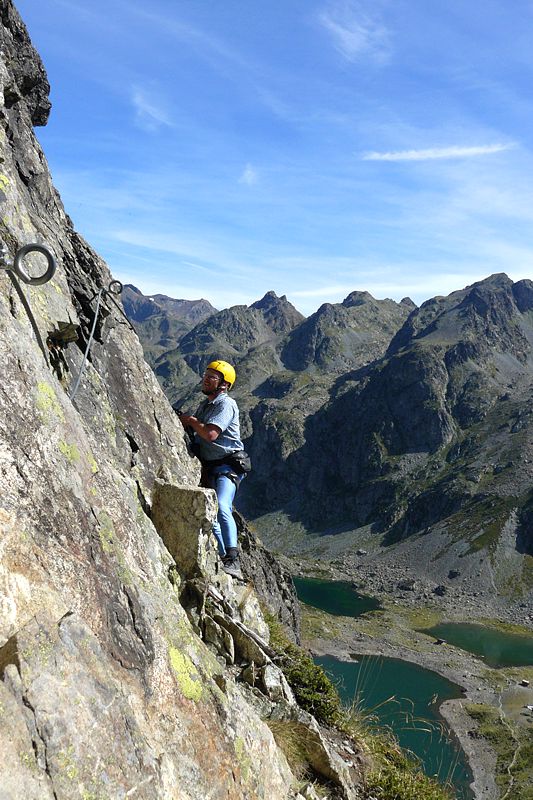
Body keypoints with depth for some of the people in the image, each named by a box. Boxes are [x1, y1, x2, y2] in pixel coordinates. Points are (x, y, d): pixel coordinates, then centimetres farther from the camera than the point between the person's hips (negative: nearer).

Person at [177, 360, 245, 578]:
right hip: (208, 468, 10)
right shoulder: (204, 405, 17)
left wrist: (191, 420, -9)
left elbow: (210, 434, -25)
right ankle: (224, 558, 23)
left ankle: (233, 561, -34)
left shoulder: (226, 404, -12)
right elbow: (195, 433, 25)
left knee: (221, 507, -29)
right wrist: (184, 420, 4)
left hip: (228, 465, -9)